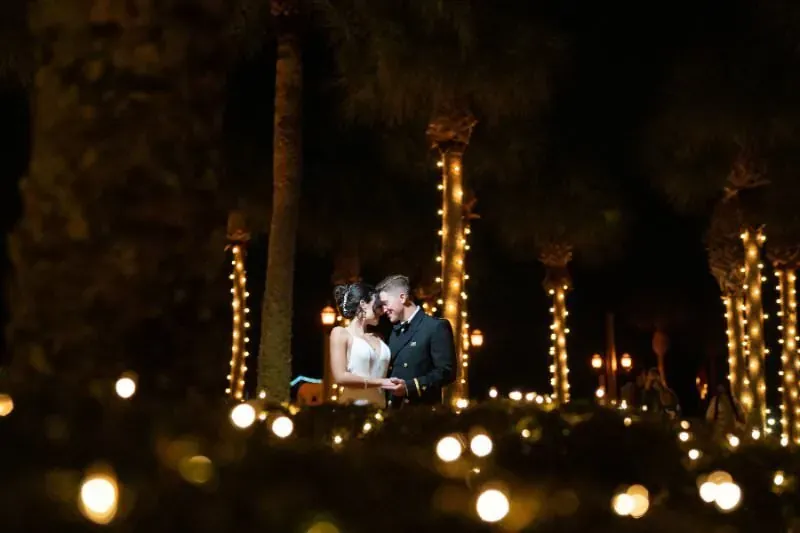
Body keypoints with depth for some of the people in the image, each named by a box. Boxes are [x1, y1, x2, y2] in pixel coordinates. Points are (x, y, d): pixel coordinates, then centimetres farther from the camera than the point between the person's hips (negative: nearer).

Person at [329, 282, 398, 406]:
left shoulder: (378, 338, 15)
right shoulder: (340, 333, 0)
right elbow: (340, 377, -10)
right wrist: (380, 382, -10)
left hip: (379, 407, 5)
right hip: (354, 407, -5)